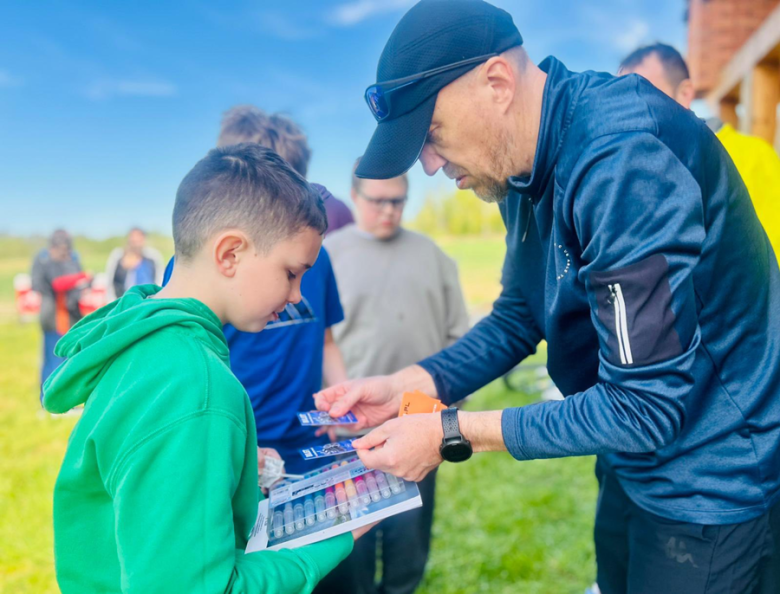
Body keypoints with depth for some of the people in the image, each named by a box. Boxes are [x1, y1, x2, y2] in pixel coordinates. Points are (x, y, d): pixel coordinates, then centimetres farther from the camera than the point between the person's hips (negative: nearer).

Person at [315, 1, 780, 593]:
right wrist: (407, 385, -6)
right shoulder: (526, 167, -1)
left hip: (711, 486, -8)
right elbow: (519, 317, 7)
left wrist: (451, 433, -23)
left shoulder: (624, 159, -30)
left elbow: (646, 407, -29)